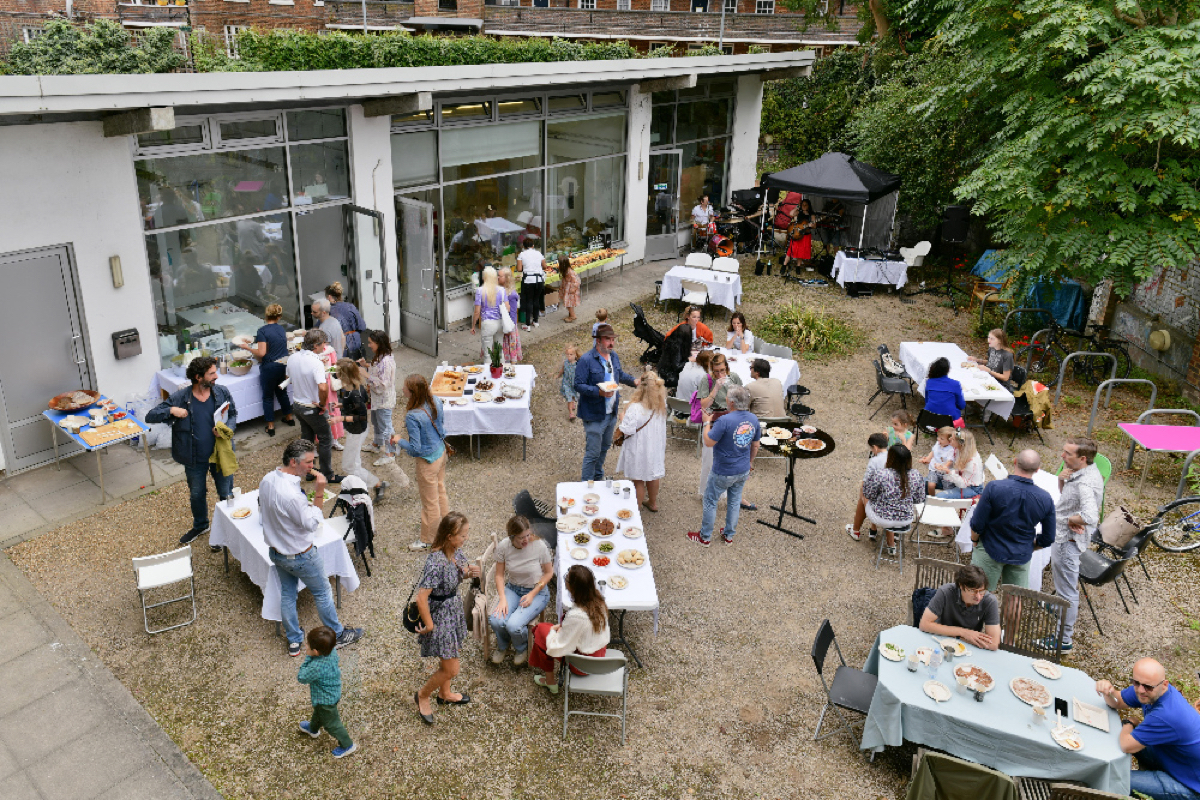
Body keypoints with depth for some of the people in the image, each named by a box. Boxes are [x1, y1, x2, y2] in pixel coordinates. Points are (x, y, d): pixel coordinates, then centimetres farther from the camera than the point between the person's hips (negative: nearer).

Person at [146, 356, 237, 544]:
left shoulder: (222, 393, -9)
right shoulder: (180, 398, -14)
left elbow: (233, 415, 4)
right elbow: (150, 417, -10)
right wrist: (171, 411, -28)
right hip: (195, 458, 0)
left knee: (226, 494, 13)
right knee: (196, 494, 21)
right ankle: (200, 525, 47)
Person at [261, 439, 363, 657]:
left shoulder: (266, 480, -9)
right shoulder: (291, 494, -36)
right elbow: (312, 524, -25)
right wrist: (319, 494, -28)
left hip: (275, 551, 8)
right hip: (299, 556, -8)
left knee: (287, 593, 22)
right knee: (322, 592, 14)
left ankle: (293, 641, 38)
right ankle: (337, 635, 32)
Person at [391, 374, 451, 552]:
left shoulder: (412, 416, -32)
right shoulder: (436, 401, -10)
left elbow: (415, 448, -27)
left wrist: (399, 441, -11)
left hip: (427, 460, -8)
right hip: (441, 452, 8)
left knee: (430, 501, 11)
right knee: (441, 491, 26)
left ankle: (427, 540, 31)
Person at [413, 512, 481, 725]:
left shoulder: (456, 551, -8)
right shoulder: (436, 562, -34)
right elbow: (421, 598, -32)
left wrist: (470, 572, -11)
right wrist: (429, 625, -20)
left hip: (454, 609, 8)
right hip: (439, 615, -8)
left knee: (450, 655, 27)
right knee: (451, 669, 4)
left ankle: (445, 694, 51)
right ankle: (422, 695, 31)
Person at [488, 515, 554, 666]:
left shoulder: (539, 546, -21)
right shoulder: (503, 547, -14)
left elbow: (548, 573, -6)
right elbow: (499, 575, -1)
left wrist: (532, 594, -14)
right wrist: (502, 599, -15)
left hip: (537, 591, -3)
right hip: (512, 589, 3)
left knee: (514, 625, -26)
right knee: (496, 620, -24)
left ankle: (522, 648, 13)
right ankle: (502, 646, 14)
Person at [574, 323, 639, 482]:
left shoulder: (614, 356, 7)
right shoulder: (586, 360, -19)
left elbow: (620, 374, 24)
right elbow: (578, 385, -21)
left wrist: (633, 381, 5)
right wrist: (599, 392, -32)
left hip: (611, 413, 8)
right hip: (594, 415, -8)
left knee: (605, 447, 23)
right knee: (593, 452, -2)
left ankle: (598, 477, 42)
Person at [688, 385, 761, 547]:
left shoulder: (725, 421, -26)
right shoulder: (754, 419, -5)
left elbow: (708, 442, -21)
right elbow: (755, 445, 8)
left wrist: (707, 423, -7)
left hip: (723, 473, -6)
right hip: (743, 471, 6)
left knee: (710, 502, 11)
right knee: (734, 502, 20)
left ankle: (705, 537, 24)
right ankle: (729, 535, 33)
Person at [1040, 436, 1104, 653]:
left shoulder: (1086, 484, -33)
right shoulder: (1080, 472, -3)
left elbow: (1090, 517, -46)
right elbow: (1064, 493, 13)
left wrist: (1071, 520, -25)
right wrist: (1062, 479, -10)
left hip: (1069, 540, -11)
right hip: (1062, 535, 11)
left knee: (1066, 589, 2)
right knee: (1059, 574, 35)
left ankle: (1065, 640, 14)